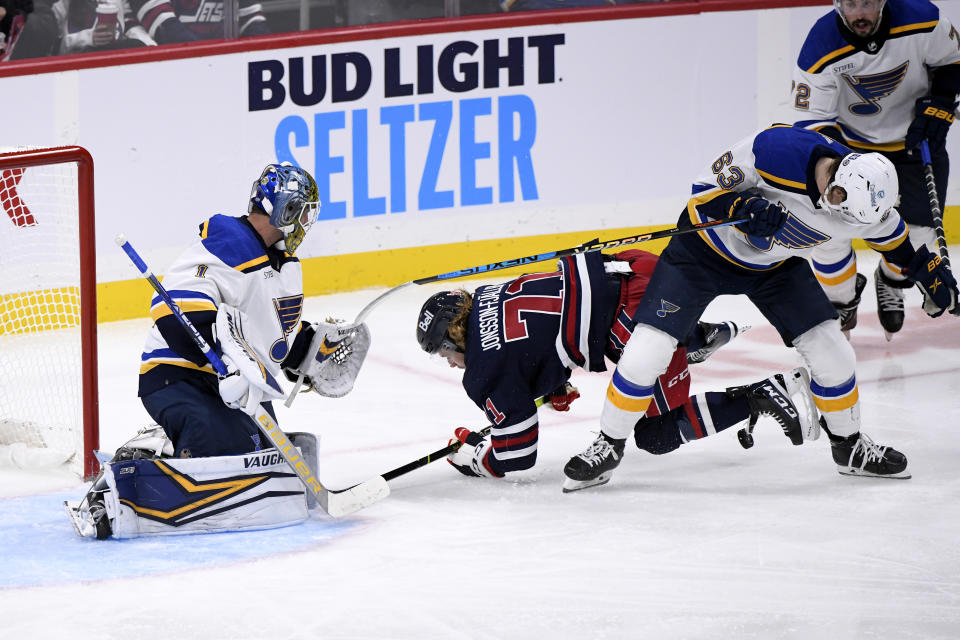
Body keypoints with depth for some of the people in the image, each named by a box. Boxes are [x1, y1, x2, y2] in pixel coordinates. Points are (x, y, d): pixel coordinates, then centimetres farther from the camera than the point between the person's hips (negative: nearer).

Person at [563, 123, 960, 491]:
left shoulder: (865, 195, -22)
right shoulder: (775, 150, -36)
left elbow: (888, 231, 4)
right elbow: (705, 190, -23)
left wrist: (928, 271, 10)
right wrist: (742, 209, -41)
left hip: (776, 264, 4)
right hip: (706, 248, -4)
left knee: (830, 351, -1)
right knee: (647, 350, -12)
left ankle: (850, 447, 24)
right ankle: (609, 445, 8)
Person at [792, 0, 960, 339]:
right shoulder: (821, 49, -27)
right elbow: (812, 120, -22)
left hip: (913, 139, 1)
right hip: (851, 141, -1)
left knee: (919, 233, -3)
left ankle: (890, 282, 32)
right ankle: (842, 299, 17)